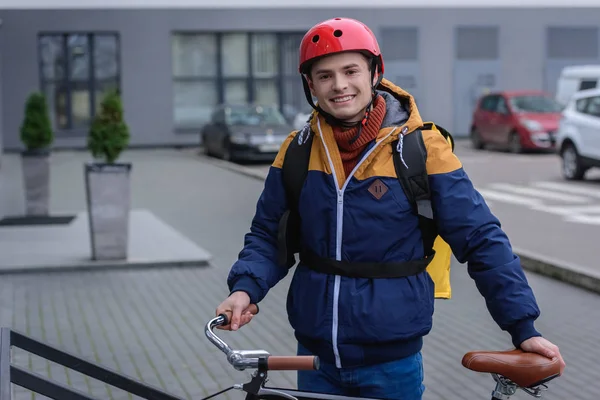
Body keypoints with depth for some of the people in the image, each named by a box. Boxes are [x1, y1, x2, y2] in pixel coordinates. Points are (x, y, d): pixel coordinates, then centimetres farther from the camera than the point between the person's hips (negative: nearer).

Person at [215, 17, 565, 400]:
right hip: (316, 358, 3)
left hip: (391, 360, -3)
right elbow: (267, 235, 7)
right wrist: (245, 288, -12)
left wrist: (524, 327, -12)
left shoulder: (420, 148, -10)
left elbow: (482, 239, -8)